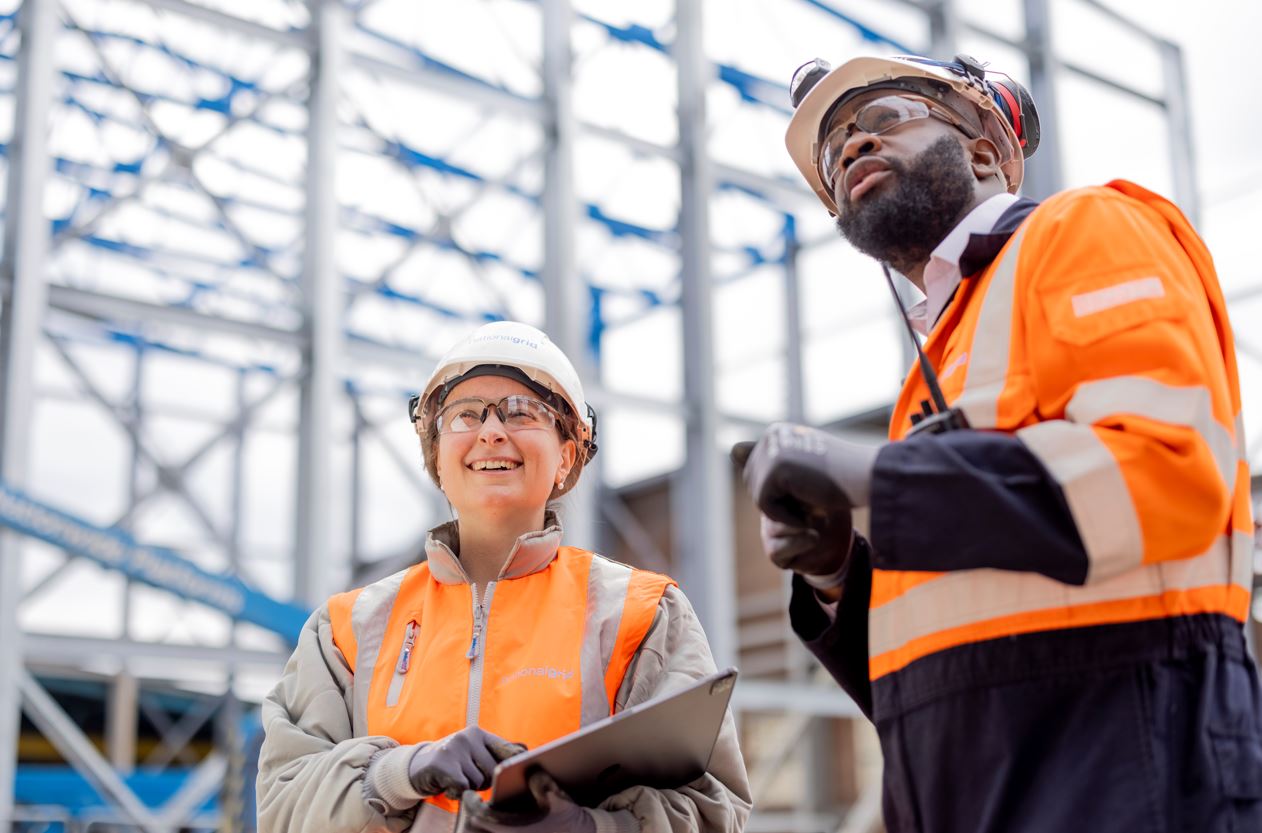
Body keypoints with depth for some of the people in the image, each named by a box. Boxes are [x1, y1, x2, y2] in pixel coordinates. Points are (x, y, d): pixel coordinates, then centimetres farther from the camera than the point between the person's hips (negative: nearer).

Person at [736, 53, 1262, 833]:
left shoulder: (1089, 229, 1)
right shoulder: (942, 365, 20)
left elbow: (1170, 467, -17)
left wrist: (873, 475, -14)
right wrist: (837, 574, 2)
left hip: (1119, 764, -7)